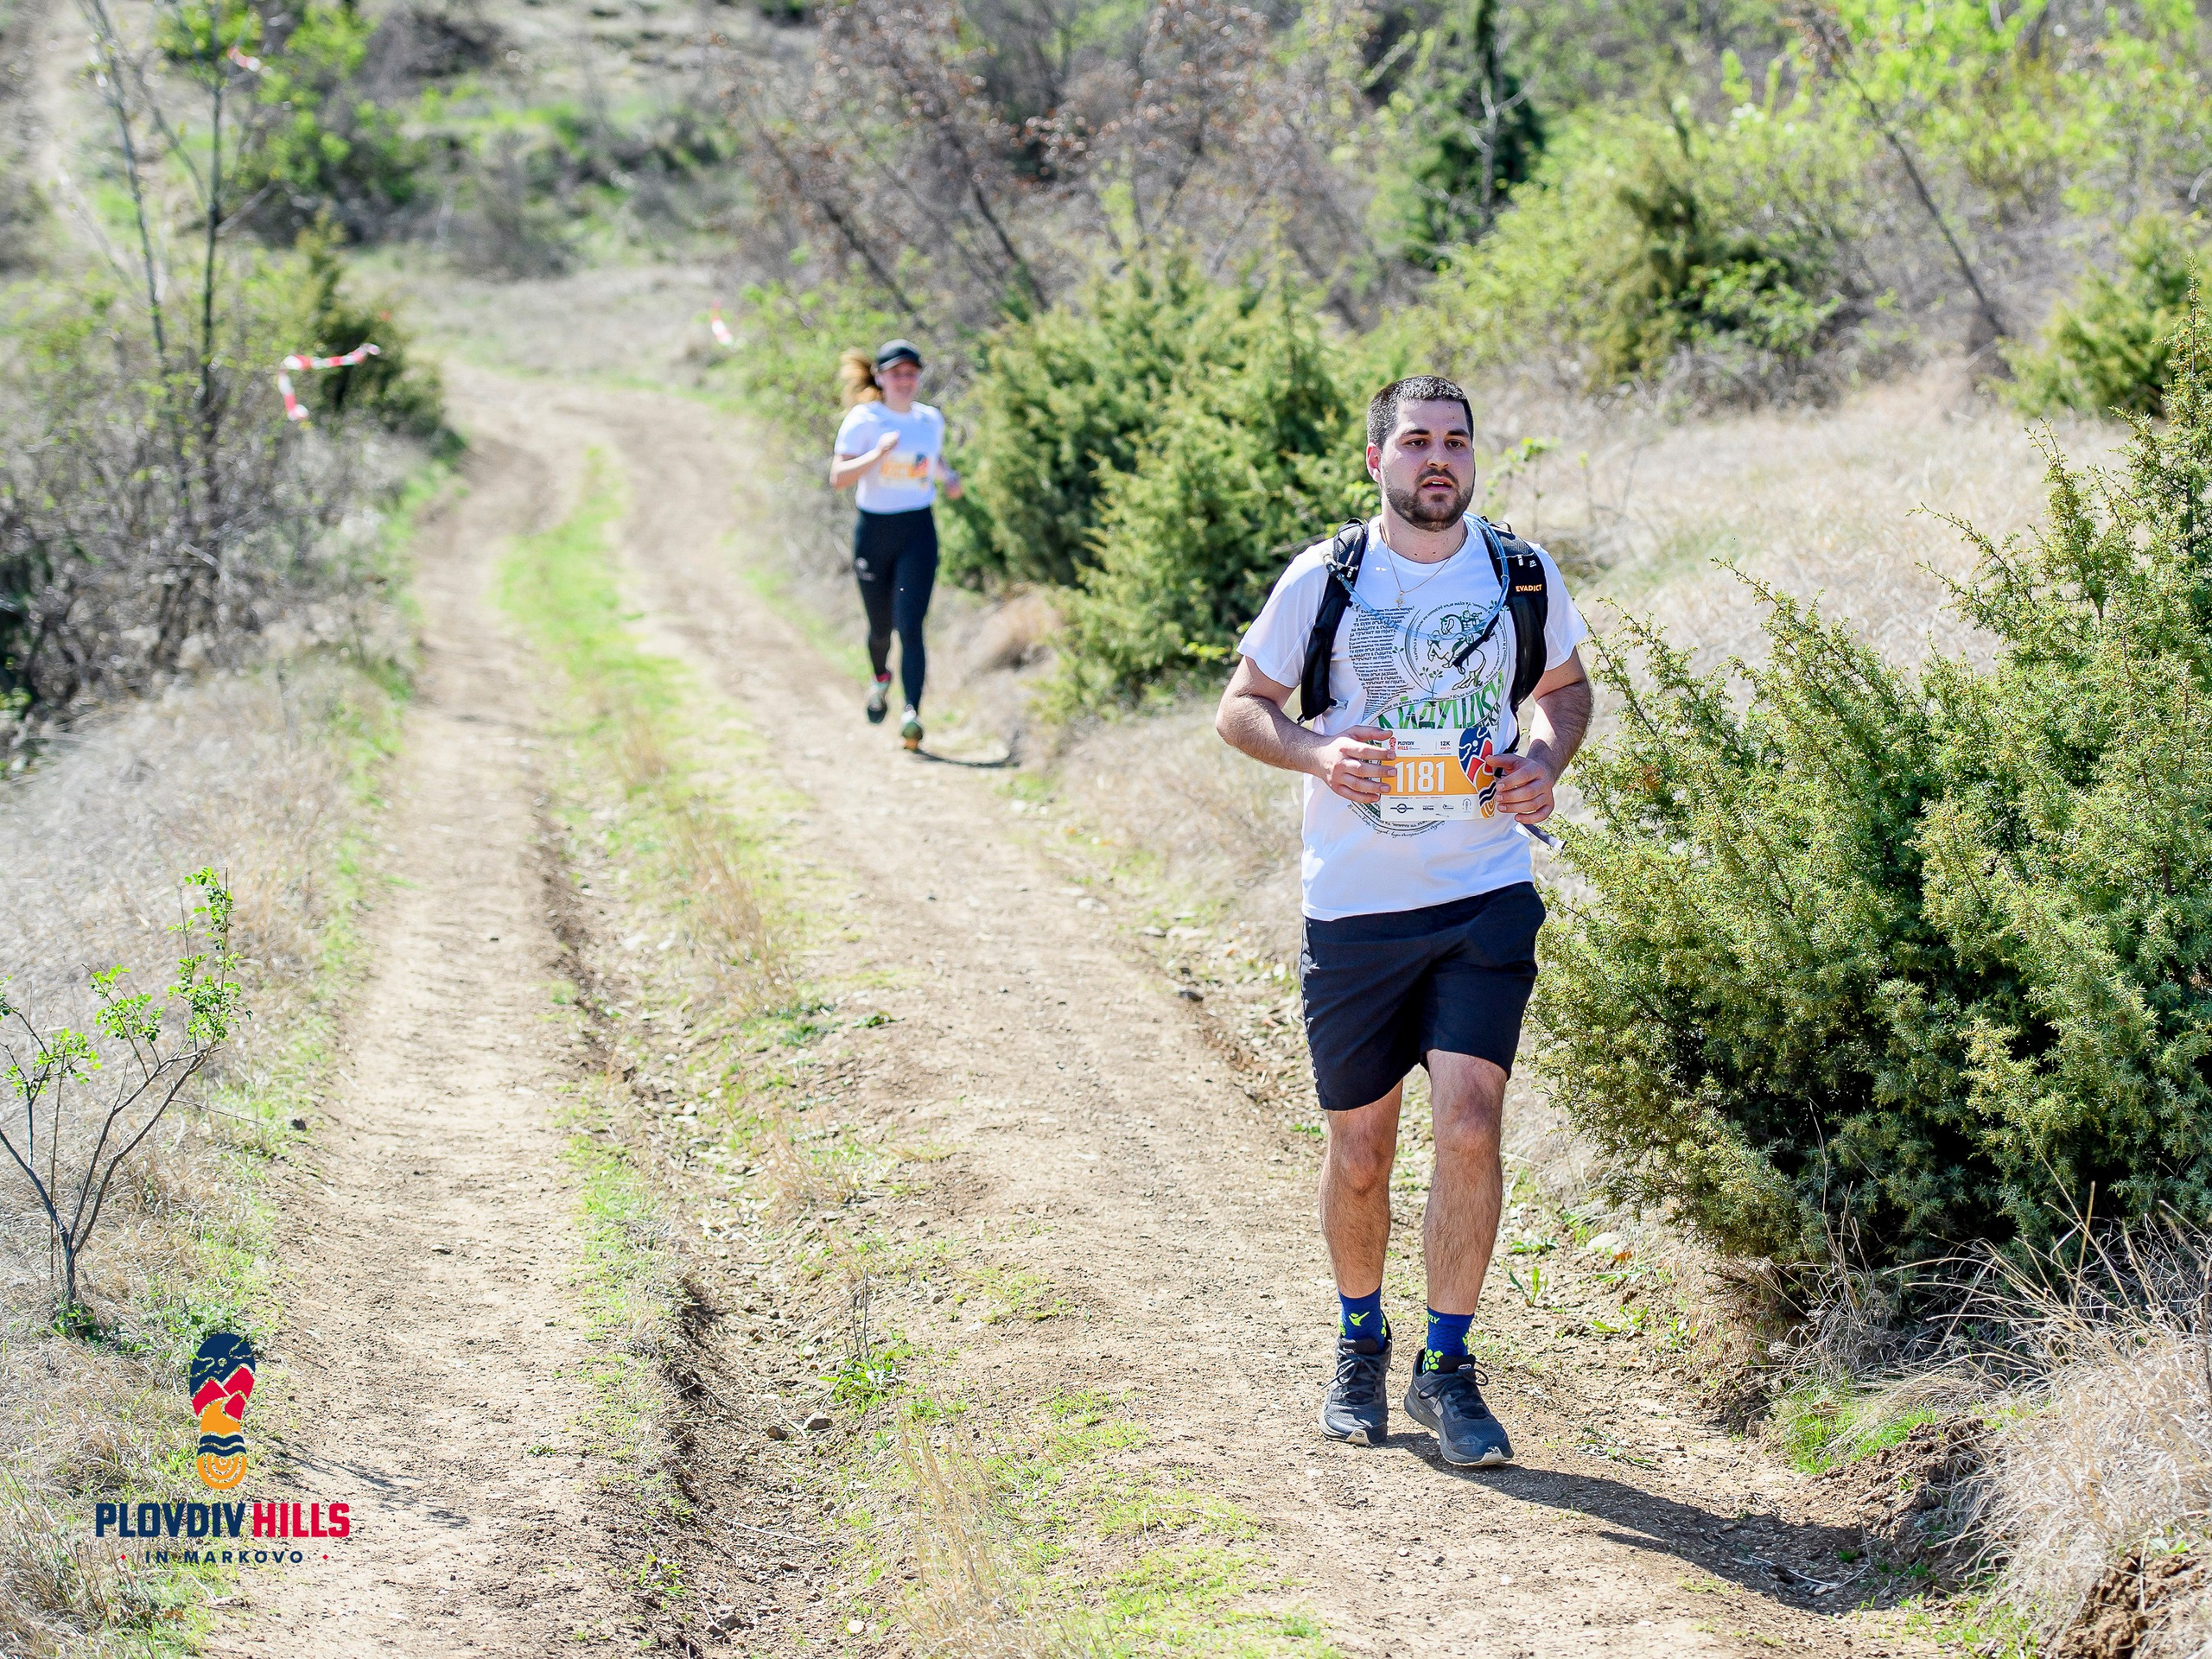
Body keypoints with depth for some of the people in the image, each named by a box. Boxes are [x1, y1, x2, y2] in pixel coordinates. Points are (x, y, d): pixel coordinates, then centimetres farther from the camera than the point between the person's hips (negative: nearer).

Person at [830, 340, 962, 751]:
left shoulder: (931, 419, 6)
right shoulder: (863, 420, -7)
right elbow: (838, 478, -15)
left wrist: (949, 477, 5)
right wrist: (879, 453, -27)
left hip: (918, 532, 1)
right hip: (874, 531, -1)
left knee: (910, 626, -14)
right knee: (880, 626, 12)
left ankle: (912, 713, -21)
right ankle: (881, 679, 45)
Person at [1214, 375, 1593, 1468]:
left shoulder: (1522, 575, 1)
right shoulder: (1324, 579, -3)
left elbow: (1565, 686, 18)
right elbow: (1241, 706, 6)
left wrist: (1545, 761, -3)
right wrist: (1317, 752, -15)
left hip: (1484, 900, 0)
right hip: (1354, 909, 0)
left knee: (1469, 1125, -14)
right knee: (1359, 1150, 9)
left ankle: (1447, 1368, 1)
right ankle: (1359, 1344, 34)